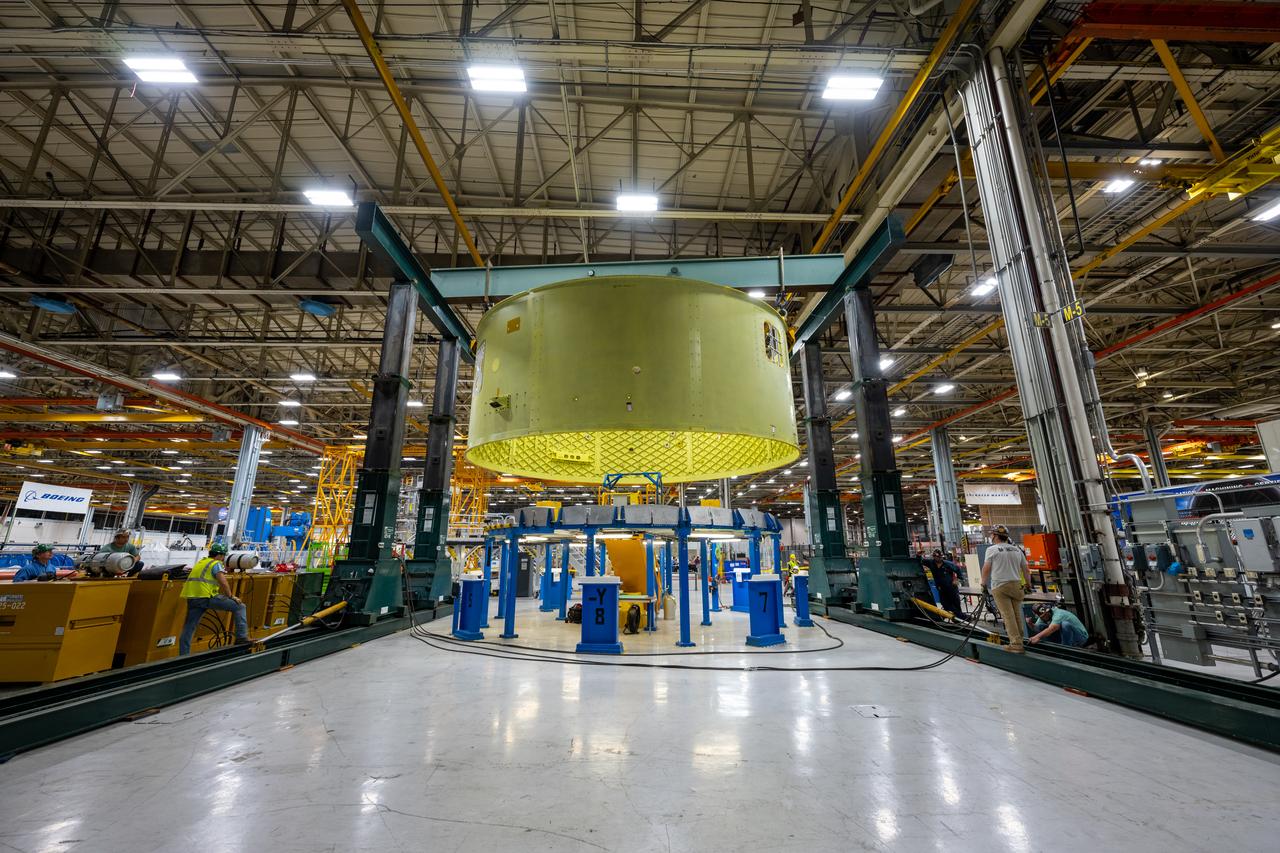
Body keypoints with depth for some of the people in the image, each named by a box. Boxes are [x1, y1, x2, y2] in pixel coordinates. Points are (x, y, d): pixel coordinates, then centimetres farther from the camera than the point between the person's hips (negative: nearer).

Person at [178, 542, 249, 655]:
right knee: (239, 607, -4)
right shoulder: (216, 564, -1)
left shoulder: (200, 562, 25)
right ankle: (241, 638, -9)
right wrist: (231, 597, -3)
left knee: (188, 629, 14)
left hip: (191, 598, 9)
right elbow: (223, 583, -12)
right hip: (207, 597, -8)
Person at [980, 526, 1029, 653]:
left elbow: (986, 568, -7)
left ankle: (1016, 644, -5)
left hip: (999, 586, -5)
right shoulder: (1017, 549, 11)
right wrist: (1027, 583, 26)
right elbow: (1025, 568, 13)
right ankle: (1019, 640, 20)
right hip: (1016, 584, 5)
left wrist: (984, 583, 5)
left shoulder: (992, 549, -4)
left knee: (1008, 615, -4)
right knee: (1017, 614, 13)